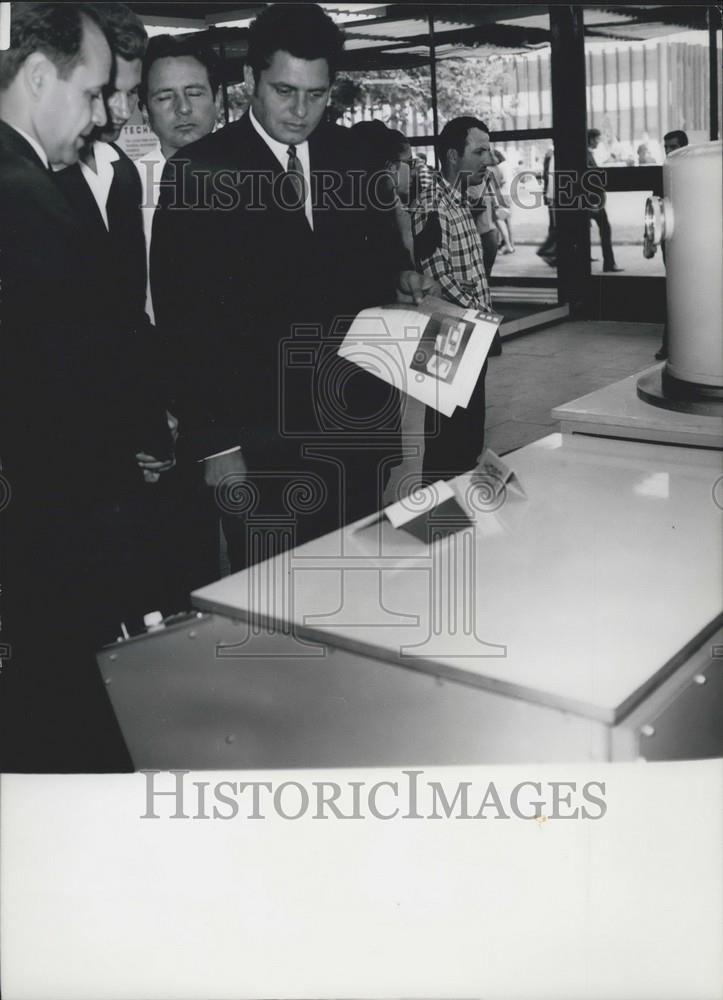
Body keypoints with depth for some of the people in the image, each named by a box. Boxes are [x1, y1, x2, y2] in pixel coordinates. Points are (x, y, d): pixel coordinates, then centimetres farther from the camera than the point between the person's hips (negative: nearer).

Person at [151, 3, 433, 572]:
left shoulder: (355, 155, 7)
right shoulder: (199, 172, -5)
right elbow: (185, 318, -7)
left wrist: (399, 279, -3)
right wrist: (213, 442, -11)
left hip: (361, 420, 4)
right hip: (261, 435, -3)